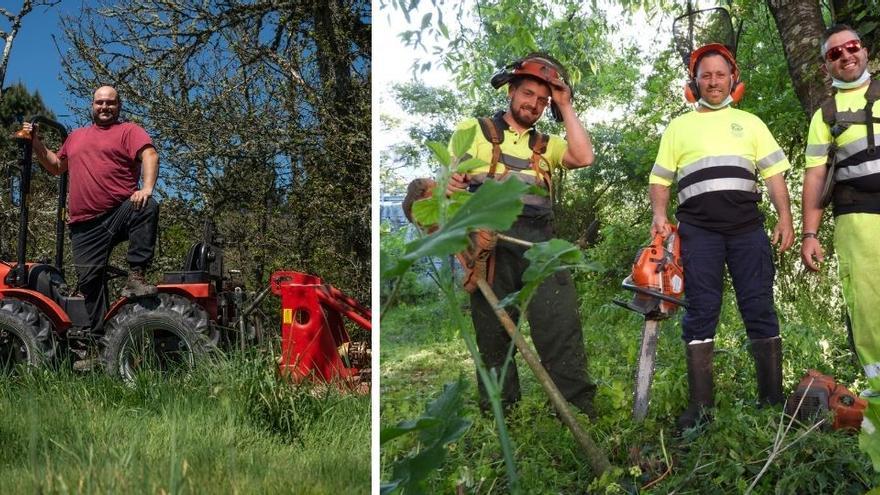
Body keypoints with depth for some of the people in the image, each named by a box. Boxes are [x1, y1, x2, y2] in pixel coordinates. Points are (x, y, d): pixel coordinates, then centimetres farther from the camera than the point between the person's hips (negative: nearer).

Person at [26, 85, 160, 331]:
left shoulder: (129, 130, 7)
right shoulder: (76, 136, 26)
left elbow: (150, 155, -11)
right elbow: (56, 166, 36)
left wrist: (147, 188, -28)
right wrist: (36, 143, 21)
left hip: (121, 213, -4)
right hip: (85, 224, 5)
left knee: (148, 207, -36)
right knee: (89, 279, -3)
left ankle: (136, 276, -35)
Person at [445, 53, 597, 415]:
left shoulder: (546, 145, 25)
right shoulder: (474, 130, 17)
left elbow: (583, 157, 6)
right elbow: (451, 176, 6)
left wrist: (565, 107, 11)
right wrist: (450, 184, -19)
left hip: (538, 239, 2)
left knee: (561, 320, -11)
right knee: (493, 327, -1)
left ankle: (579, 409, -9)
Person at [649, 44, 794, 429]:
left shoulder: (749, 123, 20)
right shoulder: (678, 127, 18)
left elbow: (774, 173, 13)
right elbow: (659, 179, 15)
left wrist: (785, 218, 0)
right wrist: (659, 215, -4)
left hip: (747, 227, 1)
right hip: (698, 230, -1)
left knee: (760, 310, -1)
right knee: (700, 313, -4)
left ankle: (773, 399, 5)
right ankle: (700, 407, -4)